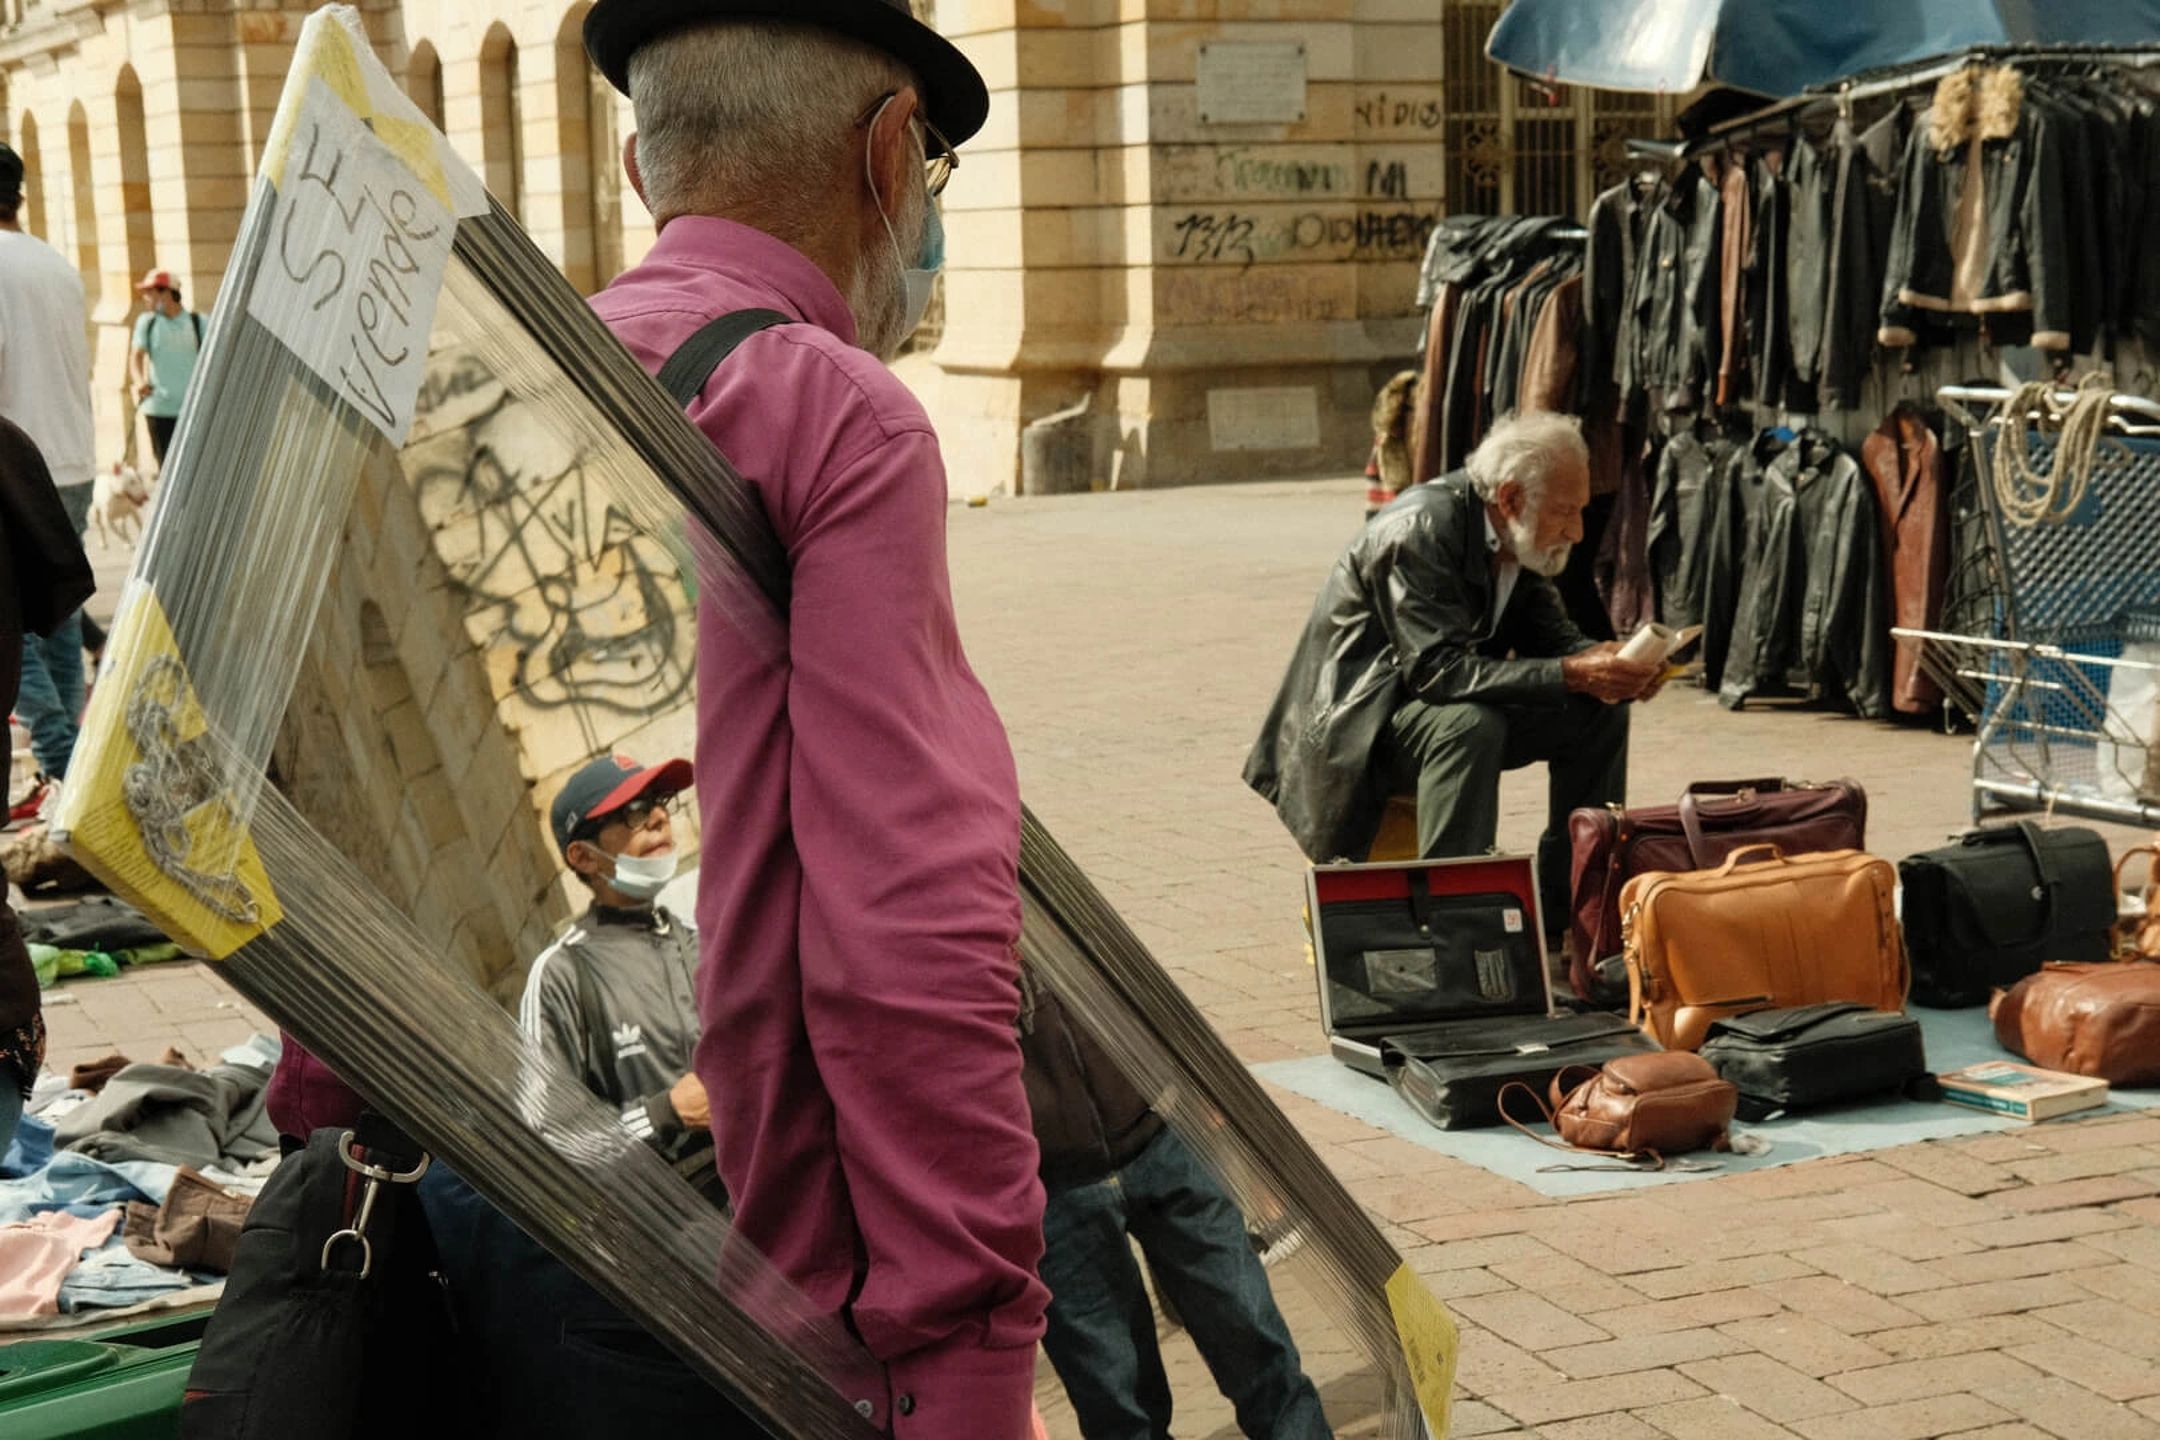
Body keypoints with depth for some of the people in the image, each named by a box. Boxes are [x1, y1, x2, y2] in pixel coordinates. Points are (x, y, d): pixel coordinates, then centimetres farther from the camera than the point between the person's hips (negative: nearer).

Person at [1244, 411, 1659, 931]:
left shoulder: (1514, 537, 0)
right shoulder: (1419, 532, -26)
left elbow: (1552, 639, 5)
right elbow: (1439, 669, -34)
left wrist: (1606, 662, -18)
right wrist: (1570, 674, -37)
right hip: (1354, 726, -9)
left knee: (1601, 710, -2)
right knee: (1471, 723, -36)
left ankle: (1563, 907, 4)